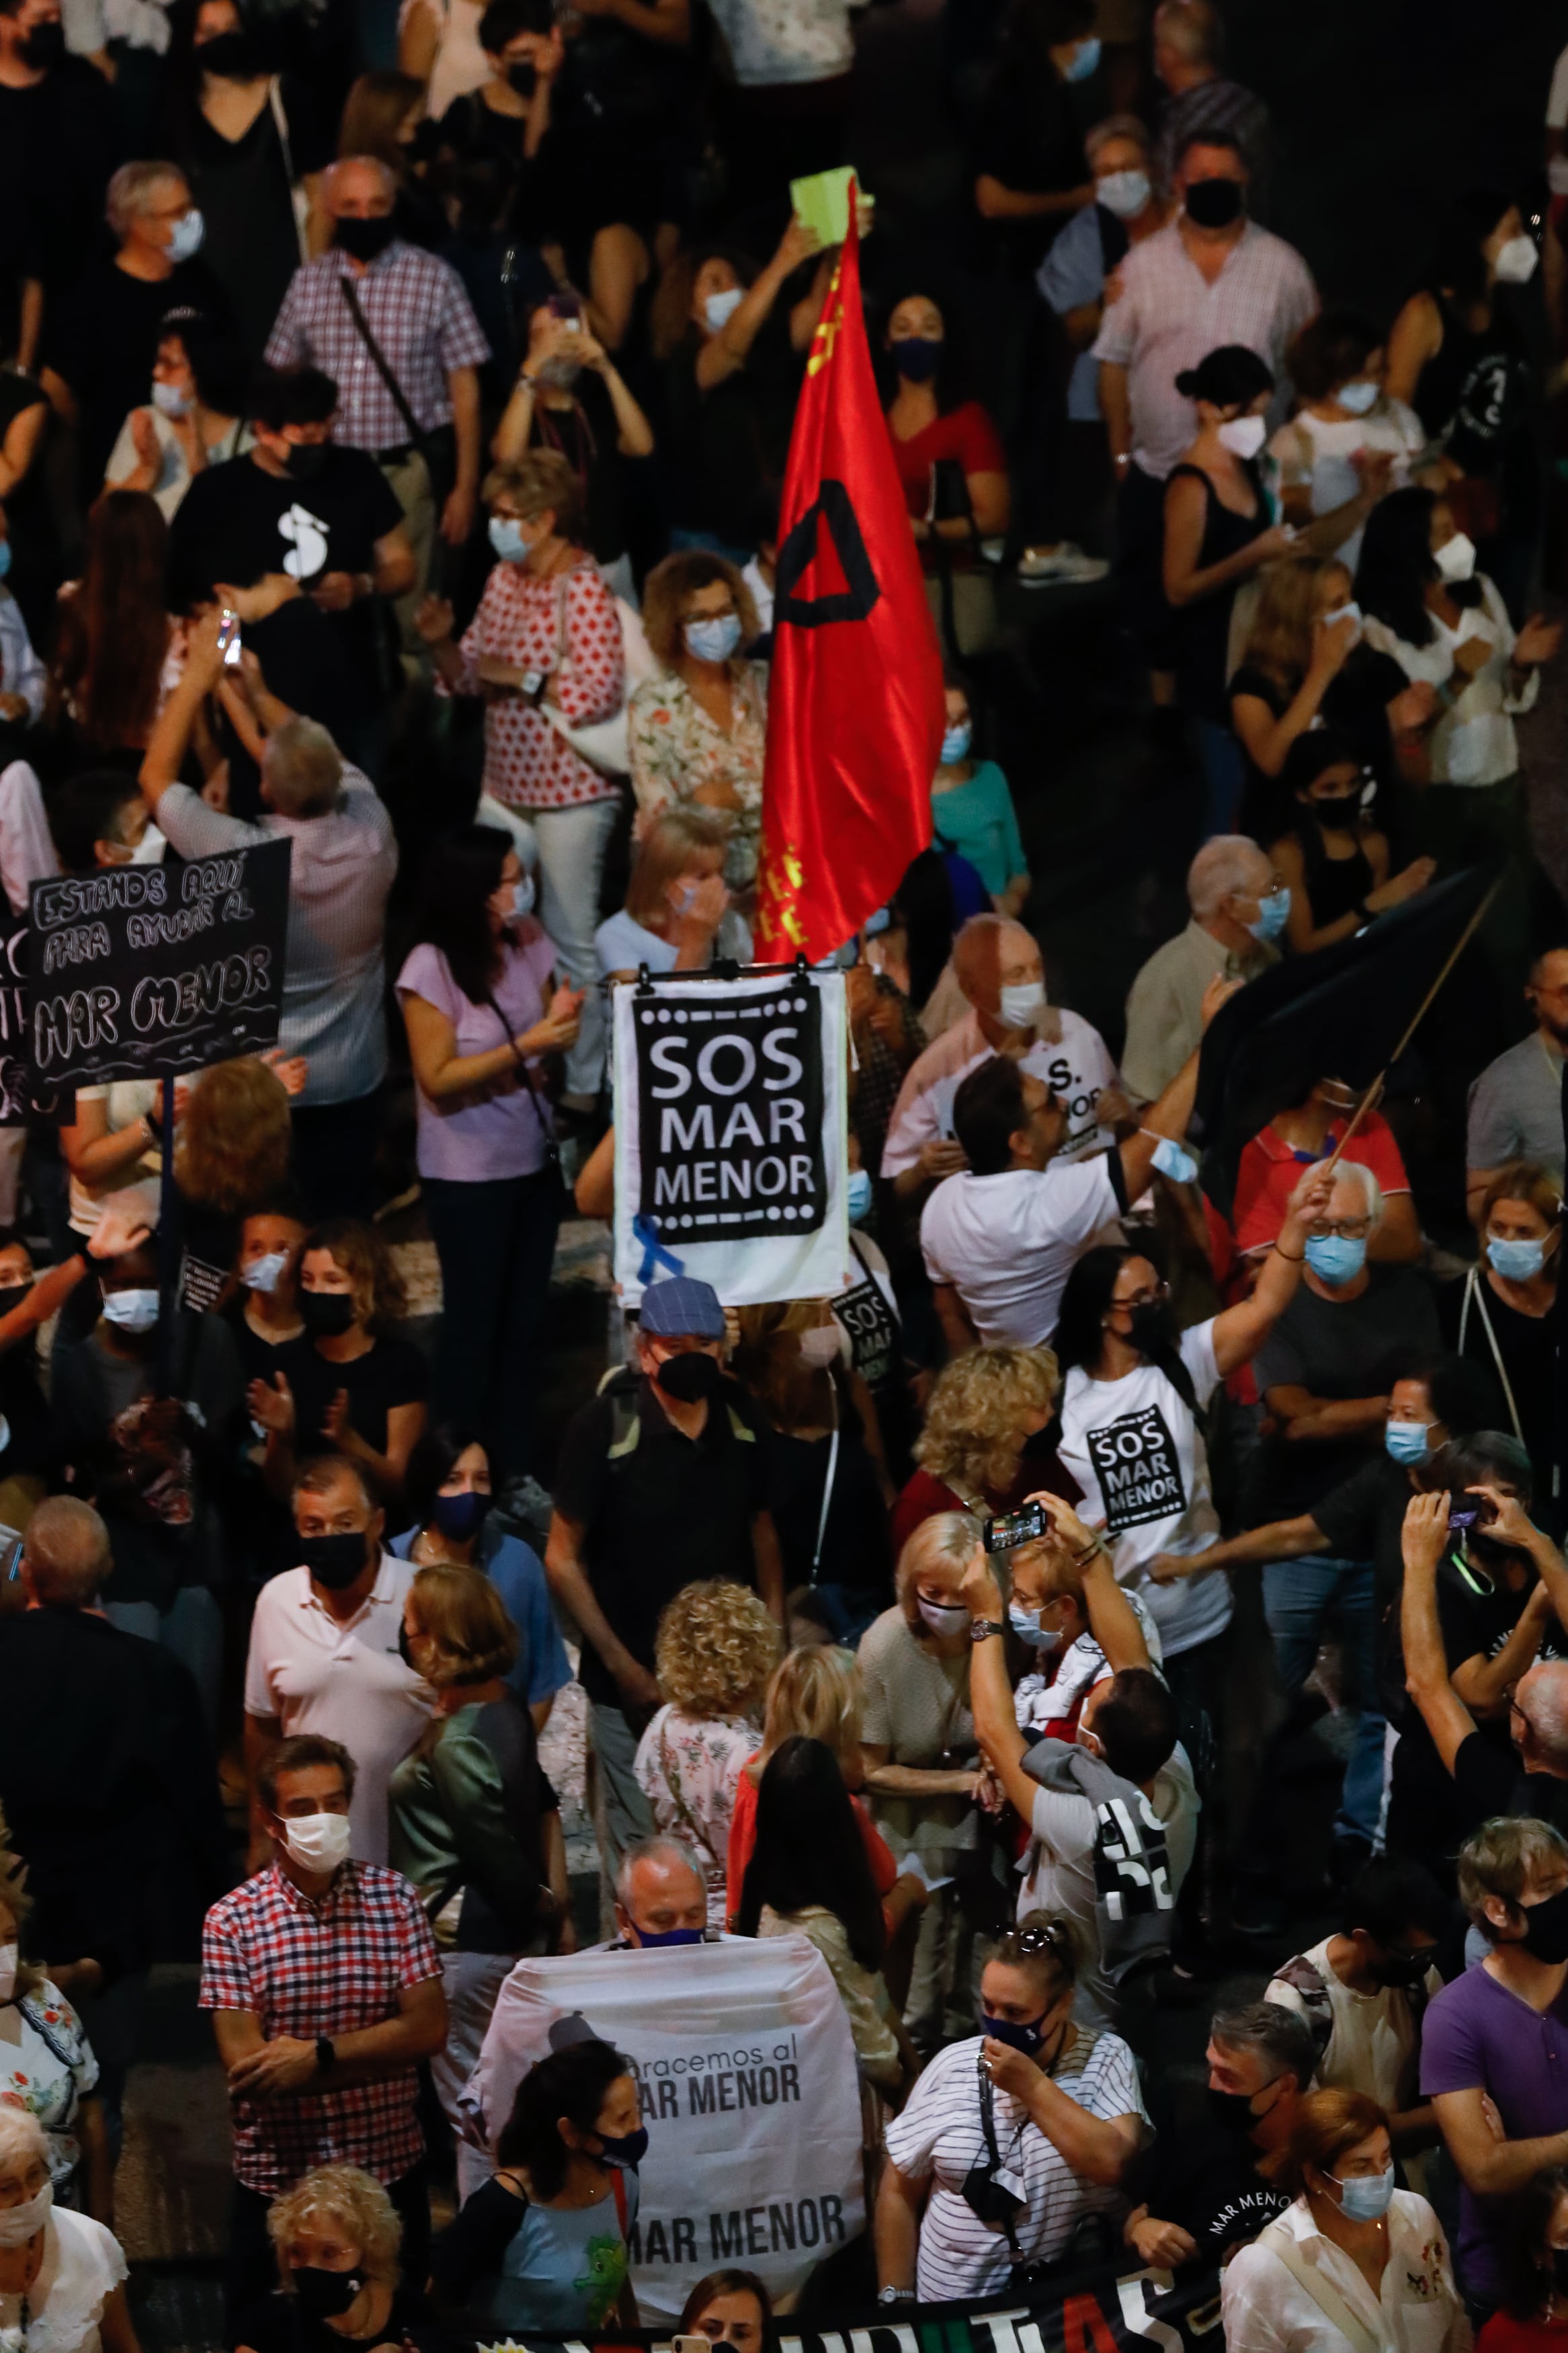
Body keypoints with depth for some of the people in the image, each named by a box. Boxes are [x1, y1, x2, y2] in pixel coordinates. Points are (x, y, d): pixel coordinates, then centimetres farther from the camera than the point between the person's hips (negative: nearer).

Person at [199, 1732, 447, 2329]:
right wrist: (378, 2053, -13)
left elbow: (429, 2030, -7)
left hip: (391, 2172, 2)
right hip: (276, 2181, -2)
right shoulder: (231, 1921, -7)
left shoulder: (394, 1899, 1)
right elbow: (245, 2069, -14)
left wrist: (318, 2054, -17)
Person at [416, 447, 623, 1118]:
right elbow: (470, 676, 15)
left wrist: (523, 680, -19)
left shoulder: (584, 590, -16)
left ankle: (583, 1083, 7)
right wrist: (444, 645, -5)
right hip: (507, 780, 8)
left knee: (569, 938, -1)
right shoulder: (504, 579, 9)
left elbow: (600, 691, -24)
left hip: (567, 790, -8)